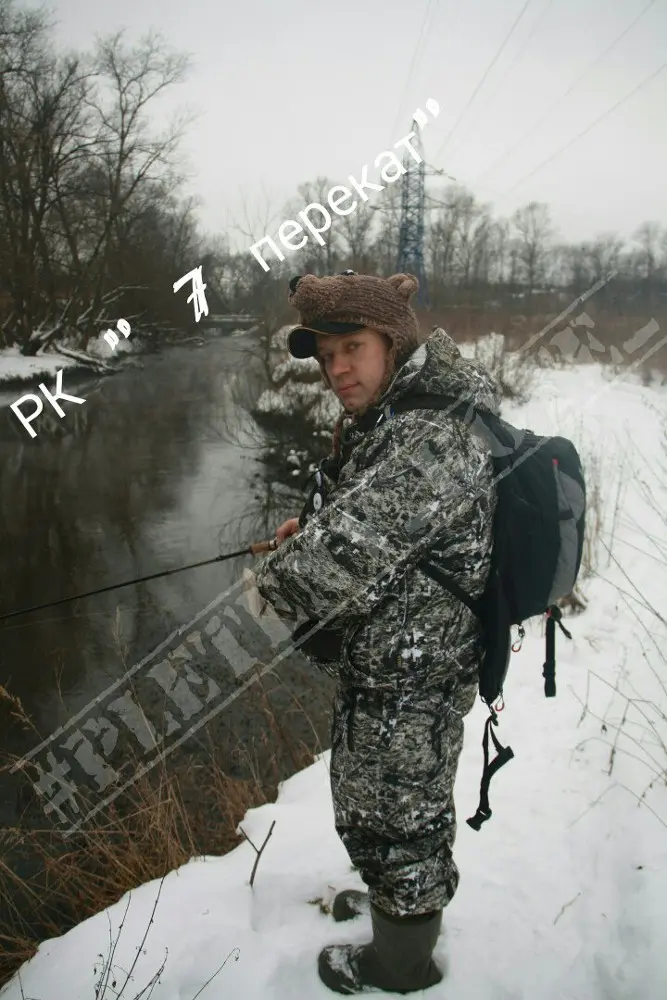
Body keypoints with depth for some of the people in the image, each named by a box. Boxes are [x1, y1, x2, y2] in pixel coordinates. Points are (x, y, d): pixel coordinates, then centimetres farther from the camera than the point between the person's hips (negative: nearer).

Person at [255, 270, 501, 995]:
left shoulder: (431, 441, -31)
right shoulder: (387, 419, 4)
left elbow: (341, 557, -37)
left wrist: (274, 582, -16)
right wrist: (313, 524, 7)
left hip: (402, 686, -10)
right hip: (392, 665, 10)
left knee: (389, 821, 13)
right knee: (415, 805, 30)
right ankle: (417, 898, 57)